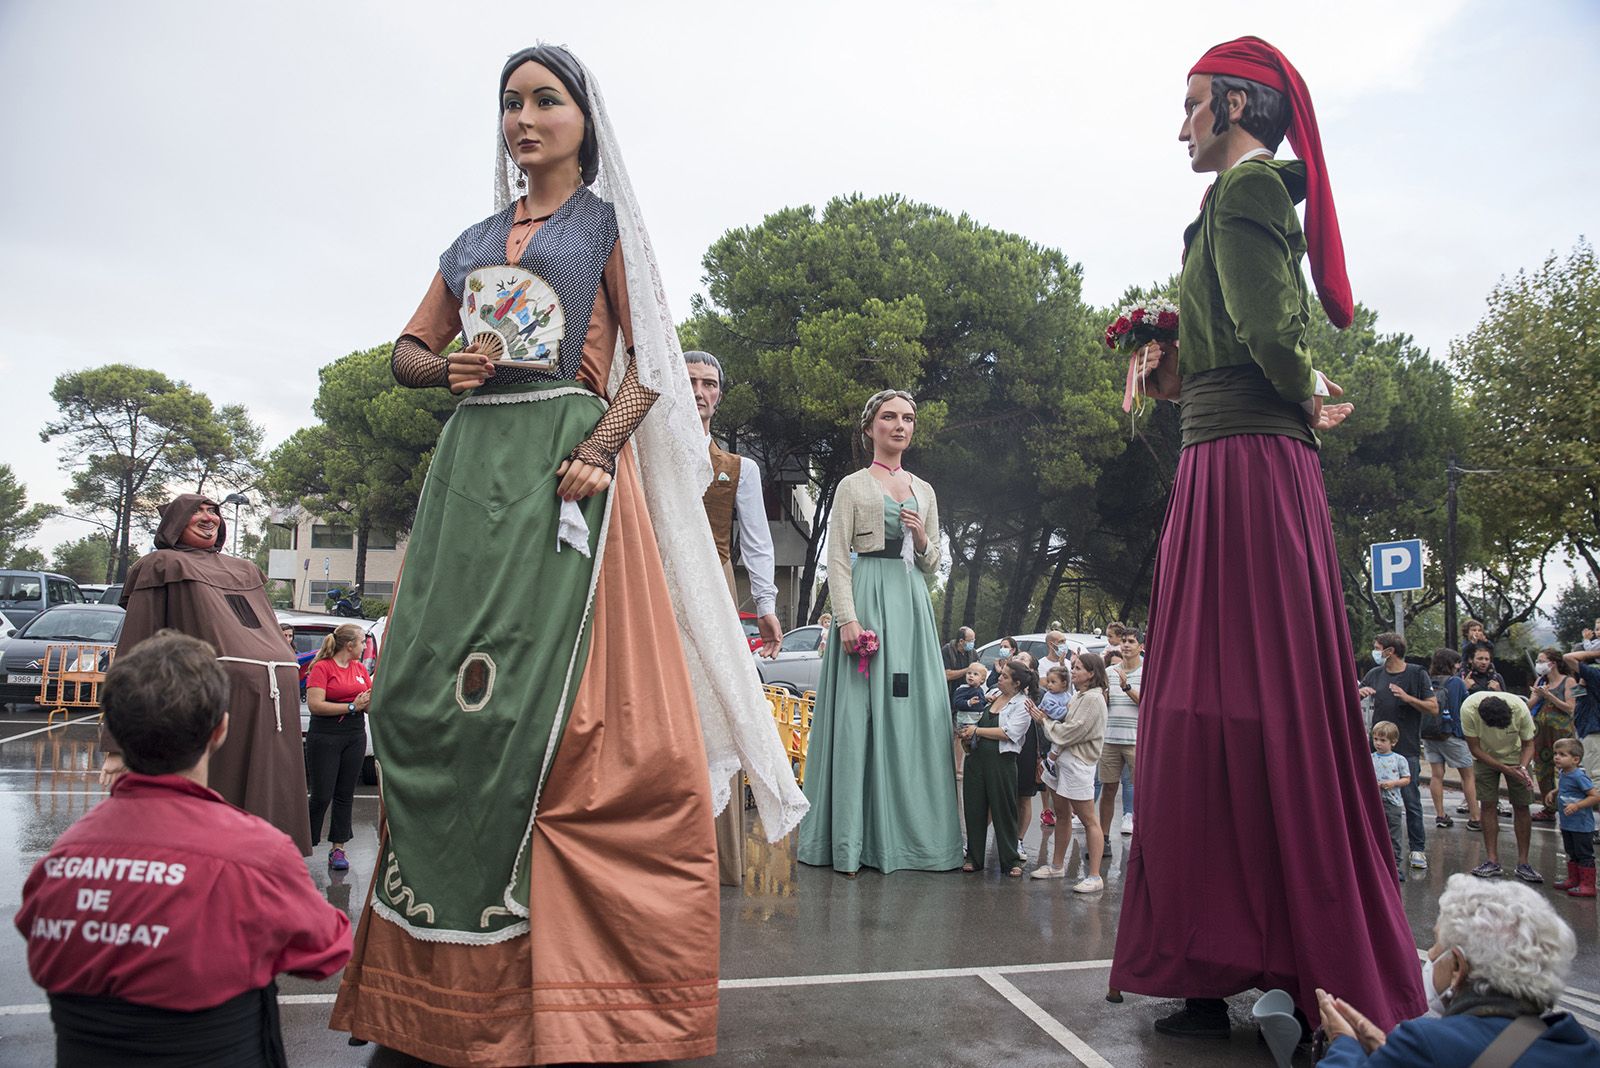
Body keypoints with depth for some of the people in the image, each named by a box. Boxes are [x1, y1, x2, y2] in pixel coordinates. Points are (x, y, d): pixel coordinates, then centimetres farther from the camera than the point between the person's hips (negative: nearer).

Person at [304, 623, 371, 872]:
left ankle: (338, 848, 17)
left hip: (355, 737, 6)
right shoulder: (322, 667, -7)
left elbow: (370, 706, 14)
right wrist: (352, 706, -15)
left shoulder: (360, 668, 12)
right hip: (325, 737, -6)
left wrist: (371, 698, -8)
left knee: (345, 795, 9)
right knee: (321, 796, -4)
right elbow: (315, 705, -17)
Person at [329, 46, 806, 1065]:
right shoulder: (474, 242, 23)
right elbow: (409, 351, 24)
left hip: (566, 467, -5)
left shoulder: (605, 223, 10)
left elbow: (651, 364, 0)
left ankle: (556, 980, -2)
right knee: (434, 688, 0)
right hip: (471, 465, 5)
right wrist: (447, 367, 0)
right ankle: (444, 978, 12)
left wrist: (600, 447, -17)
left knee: (555, 703, -11)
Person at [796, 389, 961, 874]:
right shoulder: (853, 486, 4)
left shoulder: (923, 491, 18)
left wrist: (922, 537, -2)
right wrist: (848, 618, -16)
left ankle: (909, 833, 10)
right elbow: (837, 559, -4)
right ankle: (852, 839, 0)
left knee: (913, 712, 2)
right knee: (859, 712, -6)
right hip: (867, 599, -5)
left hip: (912, 605, 5)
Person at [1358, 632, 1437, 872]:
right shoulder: (1375, 674, 10)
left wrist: (1407, 698, -19)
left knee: (1411, 802, 0)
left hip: (1407, 749, -4)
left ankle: (1418, 849, 9)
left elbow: (1434, 709, -5)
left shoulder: (1417, 674, -2)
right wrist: (1360, 692, -8)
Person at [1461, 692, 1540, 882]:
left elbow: (1528, 744, -14)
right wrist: (1505, 769, -27)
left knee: (1521, 806, -3)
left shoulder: (1520, 708, -31)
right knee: (1487, 805, -7)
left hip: (1515, 756, 1)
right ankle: (1492, 861, -2)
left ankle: (1523, 863, 4)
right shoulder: (1468, 709, -33)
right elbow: (1475, 749, -21)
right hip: (1485, 757, 0)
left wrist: (1522, 768, -31)